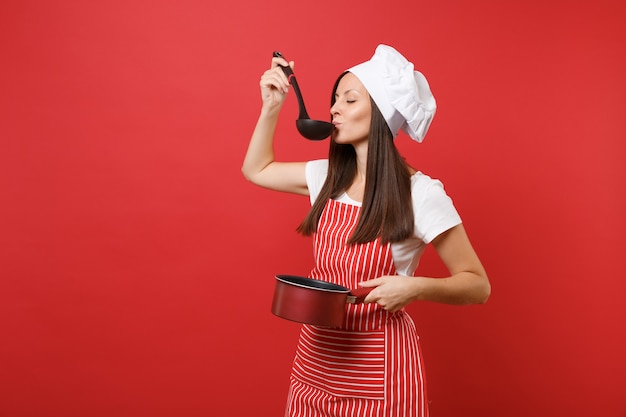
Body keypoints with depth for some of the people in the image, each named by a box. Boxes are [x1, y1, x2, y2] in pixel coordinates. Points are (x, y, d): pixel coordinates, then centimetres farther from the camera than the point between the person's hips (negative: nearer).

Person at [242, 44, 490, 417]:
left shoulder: (420, 194, -15)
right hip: (316, 359, 5)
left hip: (378, 370, -5)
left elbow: (478, 285, -10)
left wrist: (416, 288, -28)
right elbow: (256, 170, 16)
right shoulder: (328, 176, 1)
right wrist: (272, 106, 5)